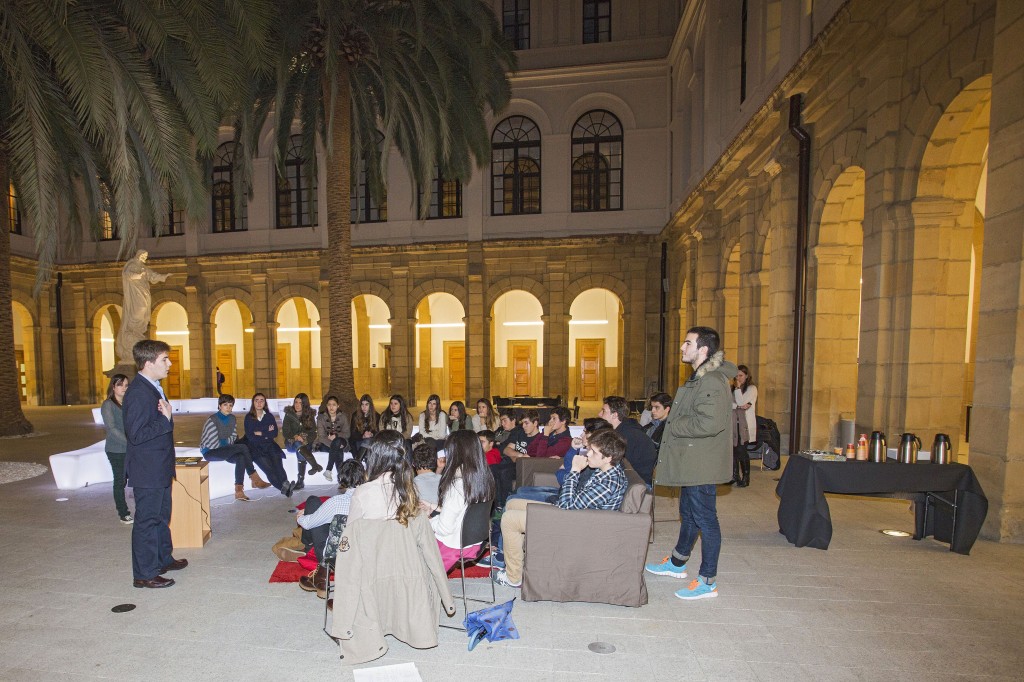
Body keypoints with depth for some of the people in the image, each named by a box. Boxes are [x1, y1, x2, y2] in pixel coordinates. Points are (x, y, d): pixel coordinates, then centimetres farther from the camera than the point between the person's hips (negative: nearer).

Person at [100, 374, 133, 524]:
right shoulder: (108, 405, -5)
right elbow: (112, 428, -13)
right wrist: (129, 442, -22)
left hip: (131, 449, 4)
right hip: (116, 450, -4)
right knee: (120, 481, 4)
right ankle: (123, 514, 15)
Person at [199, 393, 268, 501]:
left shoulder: (232, 419, 6)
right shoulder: (213, 420, -14)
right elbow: (213, 442, -16)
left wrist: (226, 442, -7)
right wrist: (228, 443, -6)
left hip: (225, 449, 6)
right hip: (210, 452, -6)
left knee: (241, 458, -29)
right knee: (243, 447, -26)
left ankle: (239, 491, -30)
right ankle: (255, 479, -18)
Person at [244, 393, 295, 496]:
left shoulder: (269, 416, 16)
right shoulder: (249, 417, 9)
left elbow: (275, 433, 5)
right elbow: (250, 436, -2)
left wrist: (261, 433, -4)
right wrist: (267, 434, 0)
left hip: (269, 444, 2)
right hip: (255, 446, -2)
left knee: (276, 458, -30)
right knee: (267, 465, -28)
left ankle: (285, 484, -46)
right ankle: (284, 487, -38)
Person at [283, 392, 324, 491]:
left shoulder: (310, 415, 6)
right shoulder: (289, 414, 4)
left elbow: (313, 433, 1)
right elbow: (285, 432, -3)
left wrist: (305, 439, -19)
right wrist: (295, 437, -22)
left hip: (307, 443, 0)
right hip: (292, 443, 0)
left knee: (300, 450, -34)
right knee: (298, 444, -35)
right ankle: (315, 465, -38)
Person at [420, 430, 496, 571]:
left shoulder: (457, 485, -27)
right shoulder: (485, 479, -5)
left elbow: (444, 528, -22)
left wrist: (426, 521, -3)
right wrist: (434, 507, 13)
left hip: (454, 548, -7)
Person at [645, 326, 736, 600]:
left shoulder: (713, 382, -22)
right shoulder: (700, 378, 12)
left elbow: (709, 423, -33)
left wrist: (674, 426, -20)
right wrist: (674, 428, 6)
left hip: (702, 465, -11)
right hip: (692, 463, 11)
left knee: (705, 519, 2)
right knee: (689, 514, 23)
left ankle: (708, 582, 16)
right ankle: (677, 563, 40)